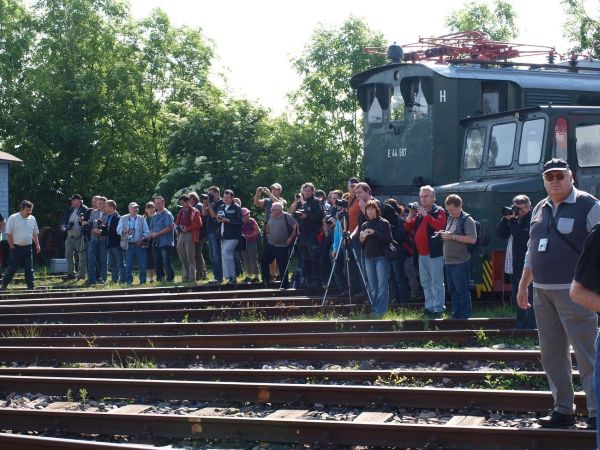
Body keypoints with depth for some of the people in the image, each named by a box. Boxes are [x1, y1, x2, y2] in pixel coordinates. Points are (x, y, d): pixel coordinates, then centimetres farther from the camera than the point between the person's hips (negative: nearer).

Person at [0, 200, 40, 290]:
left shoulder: (32, 219, 8)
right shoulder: (13, 218, -7)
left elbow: (35, 233, 17)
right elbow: (8, 233, -6)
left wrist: (37, 245, 10)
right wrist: (11, 246, -9)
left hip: (28, 247, 4)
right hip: (16, 247, -4)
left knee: (29, 269, 4)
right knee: (13, 268, 0)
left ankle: (31, 286, 7)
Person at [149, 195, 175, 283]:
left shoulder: (167, 214, -5)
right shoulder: (154, 216, 19)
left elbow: (169, 228, -15)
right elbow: (151, 228, 25)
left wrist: (157, 234, -15)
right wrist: (151, 234, 2)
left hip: (165, 243, -8)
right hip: (156, 243, 8)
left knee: (166, 262, -10)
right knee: (157, 263, 7)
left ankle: (170, 279, -5)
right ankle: (160, 279, 13)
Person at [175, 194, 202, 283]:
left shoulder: (194, 211, -5)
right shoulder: (181, 211, 18)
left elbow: (198, 224, -12)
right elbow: (177, 221, 26)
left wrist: (187, 228, -17)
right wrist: (176, 226, 4)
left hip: (190, 235, -7)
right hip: (181, 235, 7)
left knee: (190, 257, -6)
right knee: (182, 256, 9)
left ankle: (192, 277, -2)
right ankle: (185, 276, 16)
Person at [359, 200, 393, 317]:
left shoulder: (384, 223, 0)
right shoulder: (364, 225, 15)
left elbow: (389, 239, -9)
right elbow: (361, 243, 16)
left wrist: (374, 233, -15)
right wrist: (362, 238, -5)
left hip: (381, 257, -5)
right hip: (369, 258, 5)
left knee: (382, 285, -8)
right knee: (372, 287, 7)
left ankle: (381, 311, -9)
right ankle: (373, 311, 10)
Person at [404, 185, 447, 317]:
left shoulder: (439, 212, -4)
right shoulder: (419, 212, 15)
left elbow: (439, 226, -21)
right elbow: (407, 228, 14)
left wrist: (425, 215, -20)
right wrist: (411, 214, -2)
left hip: (434, 253, -7)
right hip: (421, 254, 7)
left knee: (436, 282, -6)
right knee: (425, 282, 12)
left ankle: (438, 309, -4)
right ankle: (429, 307, 19)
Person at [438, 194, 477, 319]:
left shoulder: (467, 220, -9)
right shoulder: (450, 219, 16)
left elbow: (472, 239, -19)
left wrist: (452, 236, -21)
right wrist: (443, 234, 6)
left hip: (461, 262, -8)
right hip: (449, 261, 8)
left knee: (462, 291, -4)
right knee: (452, 290, 12)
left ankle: (465, 317, 2)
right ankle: (456, 316, 20)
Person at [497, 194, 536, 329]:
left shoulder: (531, 220, -12)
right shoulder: (516, 218, 14)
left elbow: (522, 237, -24)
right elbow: (500, 233, 13)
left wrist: (512, 220, -18)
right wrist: (506, 218, 0)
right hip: (515, 267, 10)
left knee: (528, 299, -8)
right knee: (517, 300, 16)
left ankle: (530, 327, -5)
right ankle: (520, 327, 25)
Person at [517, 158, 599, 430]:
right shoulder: (540, 210, 15)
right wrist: (523, 285, 21)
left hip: (574, 292, -7)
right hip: (542, 293, 7)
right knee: (552, 356, 10)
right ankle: (562, 410, 19)